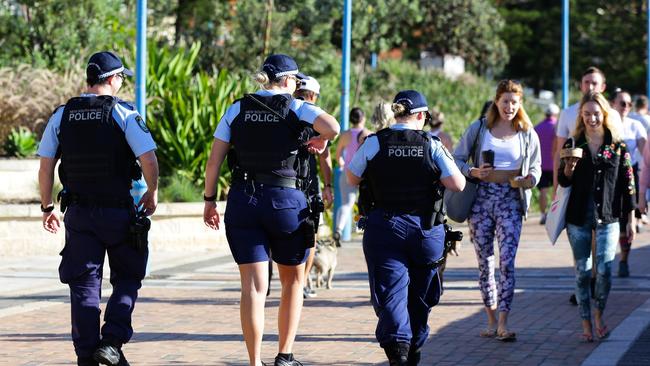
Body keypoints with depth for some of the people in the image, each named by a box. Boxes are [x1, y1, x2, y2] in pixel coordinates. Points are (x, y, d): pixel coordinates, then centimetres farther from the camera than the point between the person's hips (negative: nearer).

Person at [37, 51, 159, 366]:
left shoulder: (62, 115, 5)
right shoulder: (124, 113, -6)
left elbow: (45, 166, 5)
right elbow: (149, 159, -14)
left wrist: (47, 207, 15)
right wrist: (152, 193, 3)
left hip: (78, 212, 3)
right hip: (118, 210, -3)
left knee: (84, 285, 7)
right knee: (127, 279, 11)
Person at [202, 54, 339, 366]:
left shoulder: (237, 109, 8)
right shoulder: (296, 108, 0)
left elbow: (214, 160, 3)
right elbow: (332, 127, -19)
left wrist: (209, 200, 10)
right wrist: (320, 141, 2)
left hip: (243, 200, 2)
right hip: (286, 200, -2)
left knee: (254, 285, 1)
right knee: (293, 280, 16)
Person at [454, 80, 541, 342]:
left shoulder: (527, 134, 8)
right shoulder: (478, 128, 5)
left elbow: (535, 167, 12)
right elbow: (457, 159, 6)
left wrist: (528, 180, -10)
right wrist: (473, 172, -13)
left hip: (510, 200, -1)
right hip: (481, 198, 1)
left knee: (507, 261, -13)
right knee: (485, 261, 6)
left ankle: (503, 324, -15)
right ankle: (491, 320, 17)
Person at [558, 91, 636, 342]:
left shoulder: (617, 146, 3)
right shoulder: (572, 145, 5)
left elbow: (628, 183, 4)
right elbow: (563, 182, 7)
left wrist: (631, 219, 2)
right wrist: (568, 169, -16)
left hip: (607, 218, -1)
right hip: (578, 218, 1)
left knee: (605, 270, -9)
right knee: (582, 271, 4)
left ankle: (599, 314, 15)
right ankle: (586, 323, 14)